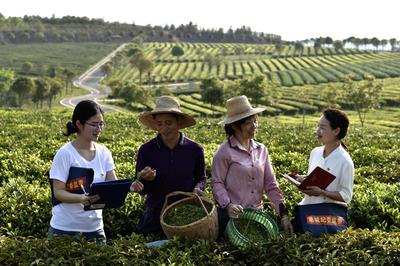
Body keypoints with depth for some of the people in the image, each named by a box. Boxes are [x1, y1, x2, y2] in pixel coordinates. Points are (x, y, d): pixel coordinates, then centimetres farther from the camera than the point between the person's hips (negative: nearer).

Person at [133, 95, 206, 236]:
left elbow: (201, 177, 12)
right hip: (155, 213, 0)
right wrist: (147, 179, -22)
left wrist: (198, 188, -9)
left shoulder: (194, 149, -3)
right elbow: (141, 190, -1)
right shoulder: (146, 150, -6)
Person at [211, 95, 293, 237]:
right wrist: (228, 205, -24)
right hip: (231, 215, -5)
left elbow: (270, 184, 6)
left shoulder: (261, 150, 7)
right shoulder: (224, 152, -8)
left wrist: (283, 214, -1)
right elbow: (217, 183, -9)